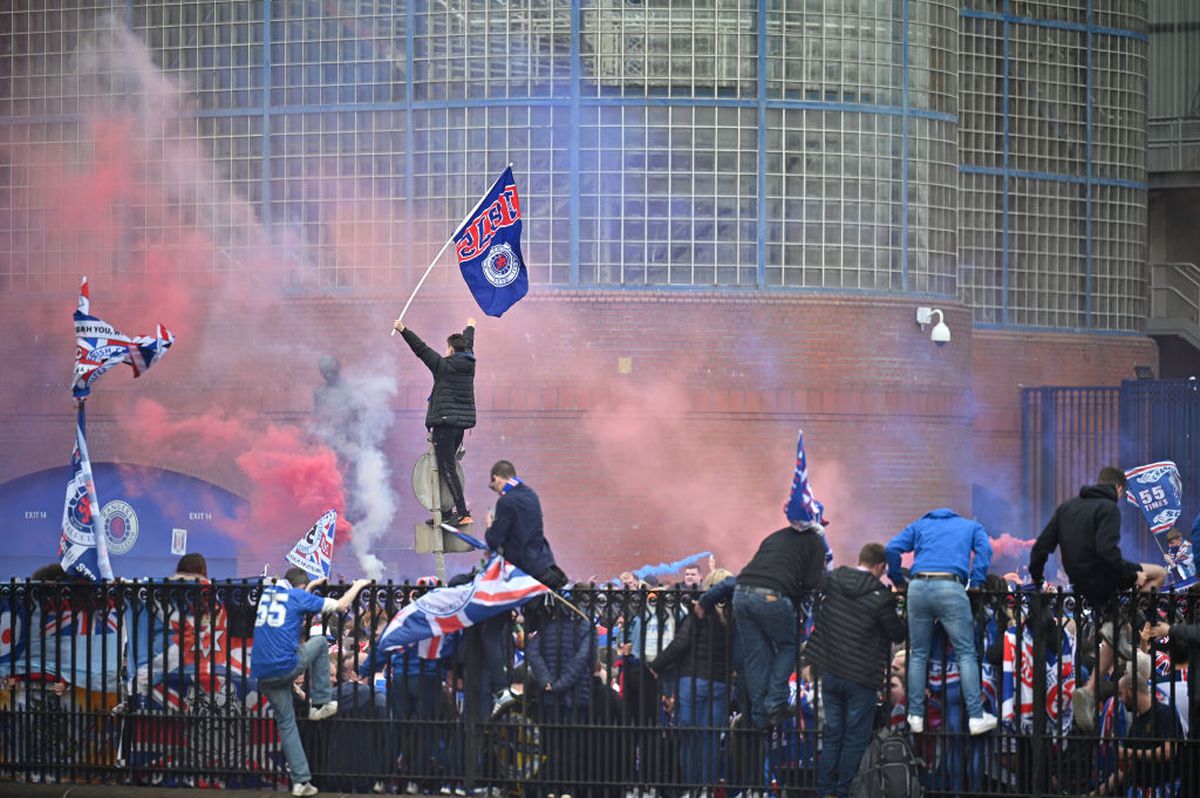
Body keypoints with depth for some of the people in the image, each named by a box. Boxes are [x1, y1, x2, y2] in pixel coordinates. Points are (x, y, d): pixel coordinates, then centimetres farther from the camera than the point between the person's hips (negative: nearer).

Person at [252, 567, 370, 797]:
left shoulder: (267, 593, 17)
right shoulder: (298, 597, -1)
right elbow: (341, 606, 4)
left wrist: (311, 586, 51)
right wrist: (357, 586, 21)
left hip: (262, 672, 6)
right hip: (285, 666, -6)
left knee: (286, 722, 15)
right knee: (320, 642, 22)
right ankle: (321, 704, 22)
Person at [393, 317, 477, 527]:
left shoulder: (444, 365, -9)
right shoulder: (468, 365, 11)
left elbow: (421, 349, -13)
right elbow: (468, 345, 31)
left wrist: (404, 331, -13)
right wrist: (470, 327, 51)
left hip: (445, 423, -8)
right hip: (462, 422, 8)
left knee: (447, 468, -9)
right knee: (449, 466, 17)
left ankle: (463, 512, -18)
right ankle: (447, 511, 17)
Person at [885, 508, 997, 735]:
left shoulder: (919, 525, 29)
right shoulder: (972, 527, 26)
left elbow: (892, 548, 14)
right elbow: (984, 550, 6)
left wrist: (898, 580, 22)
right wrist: (976, 584, 7)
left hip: (919, 587, 2)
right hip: (951, 587, -2)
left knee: (918, 654, 11)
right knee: (966, 653, 0)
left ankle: (915, 716, 9)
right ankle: (976, 716, -6)